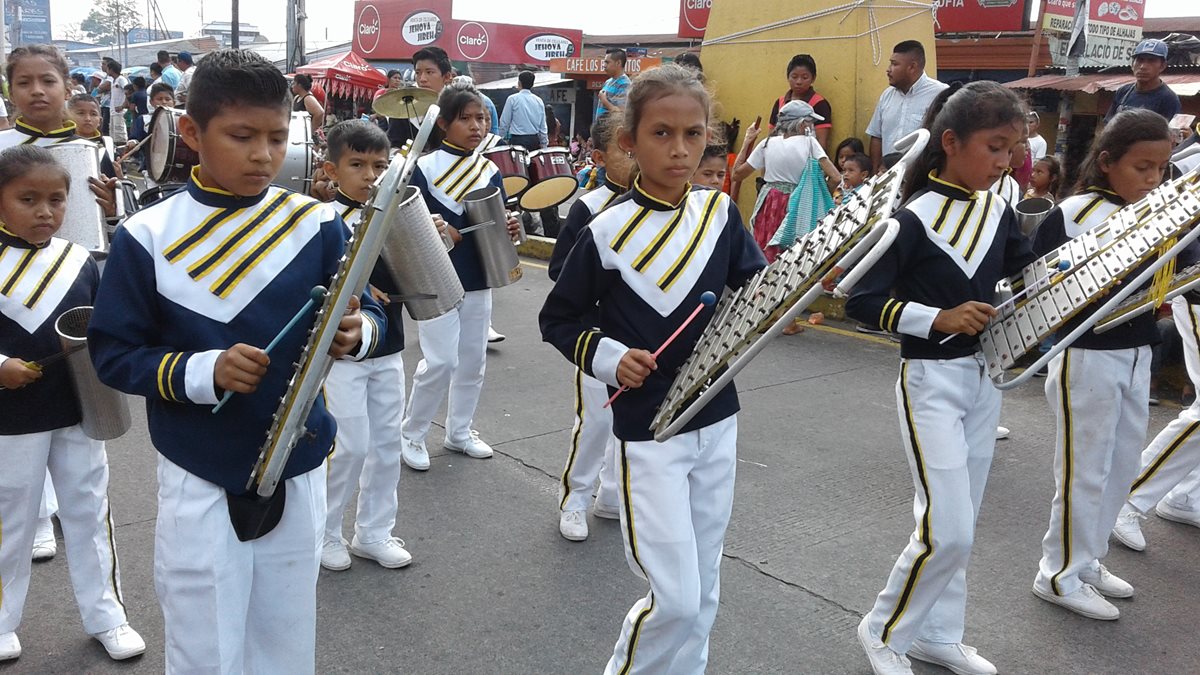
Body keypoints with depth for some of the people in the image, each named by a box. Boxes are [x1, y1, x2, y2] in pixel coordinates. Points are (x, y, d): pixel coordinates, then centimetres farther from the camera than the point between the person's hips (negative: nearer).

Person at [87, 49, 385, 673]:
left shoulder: (319, 224, -5)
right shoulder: (147, 236, -9)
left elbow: (369, 314, -1)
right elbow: (112, 354, -4)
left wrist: (356, 333, -25)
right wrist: (202, 371, -22)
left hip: (298, 473, 2)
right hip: (198, 482, -1)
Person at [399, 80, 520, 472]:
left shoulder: (491, 171, 6)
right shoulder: (424, 169, -8)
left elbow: (499, 223, 12)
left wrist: (509, 230, -9)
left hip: (478, 280, 5)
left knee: (473, 360, 12)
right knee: (440, 361, -7)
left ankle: (459, 431, 29)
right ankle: (411, 434, 12)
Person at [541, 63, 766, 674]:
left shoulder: (720, 212, -1)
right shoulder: (609, 231, -12)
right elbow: (558, 320, -2)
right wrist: (608, 359, -17)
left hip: (718, 421, 5)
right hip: (649, 432, -4)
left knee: (703, 590, 16)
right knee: (675, 598, -3)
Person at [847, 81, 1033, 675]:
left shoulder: (998, 212, 4)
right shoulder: (914, 219, -15)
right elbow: (861, 301, -18)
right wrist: (938, 319, -24)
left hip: (985, 376, 7)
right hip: (931, 380, -7)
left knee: (956, 526, 15)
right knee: (947, 531, -7)